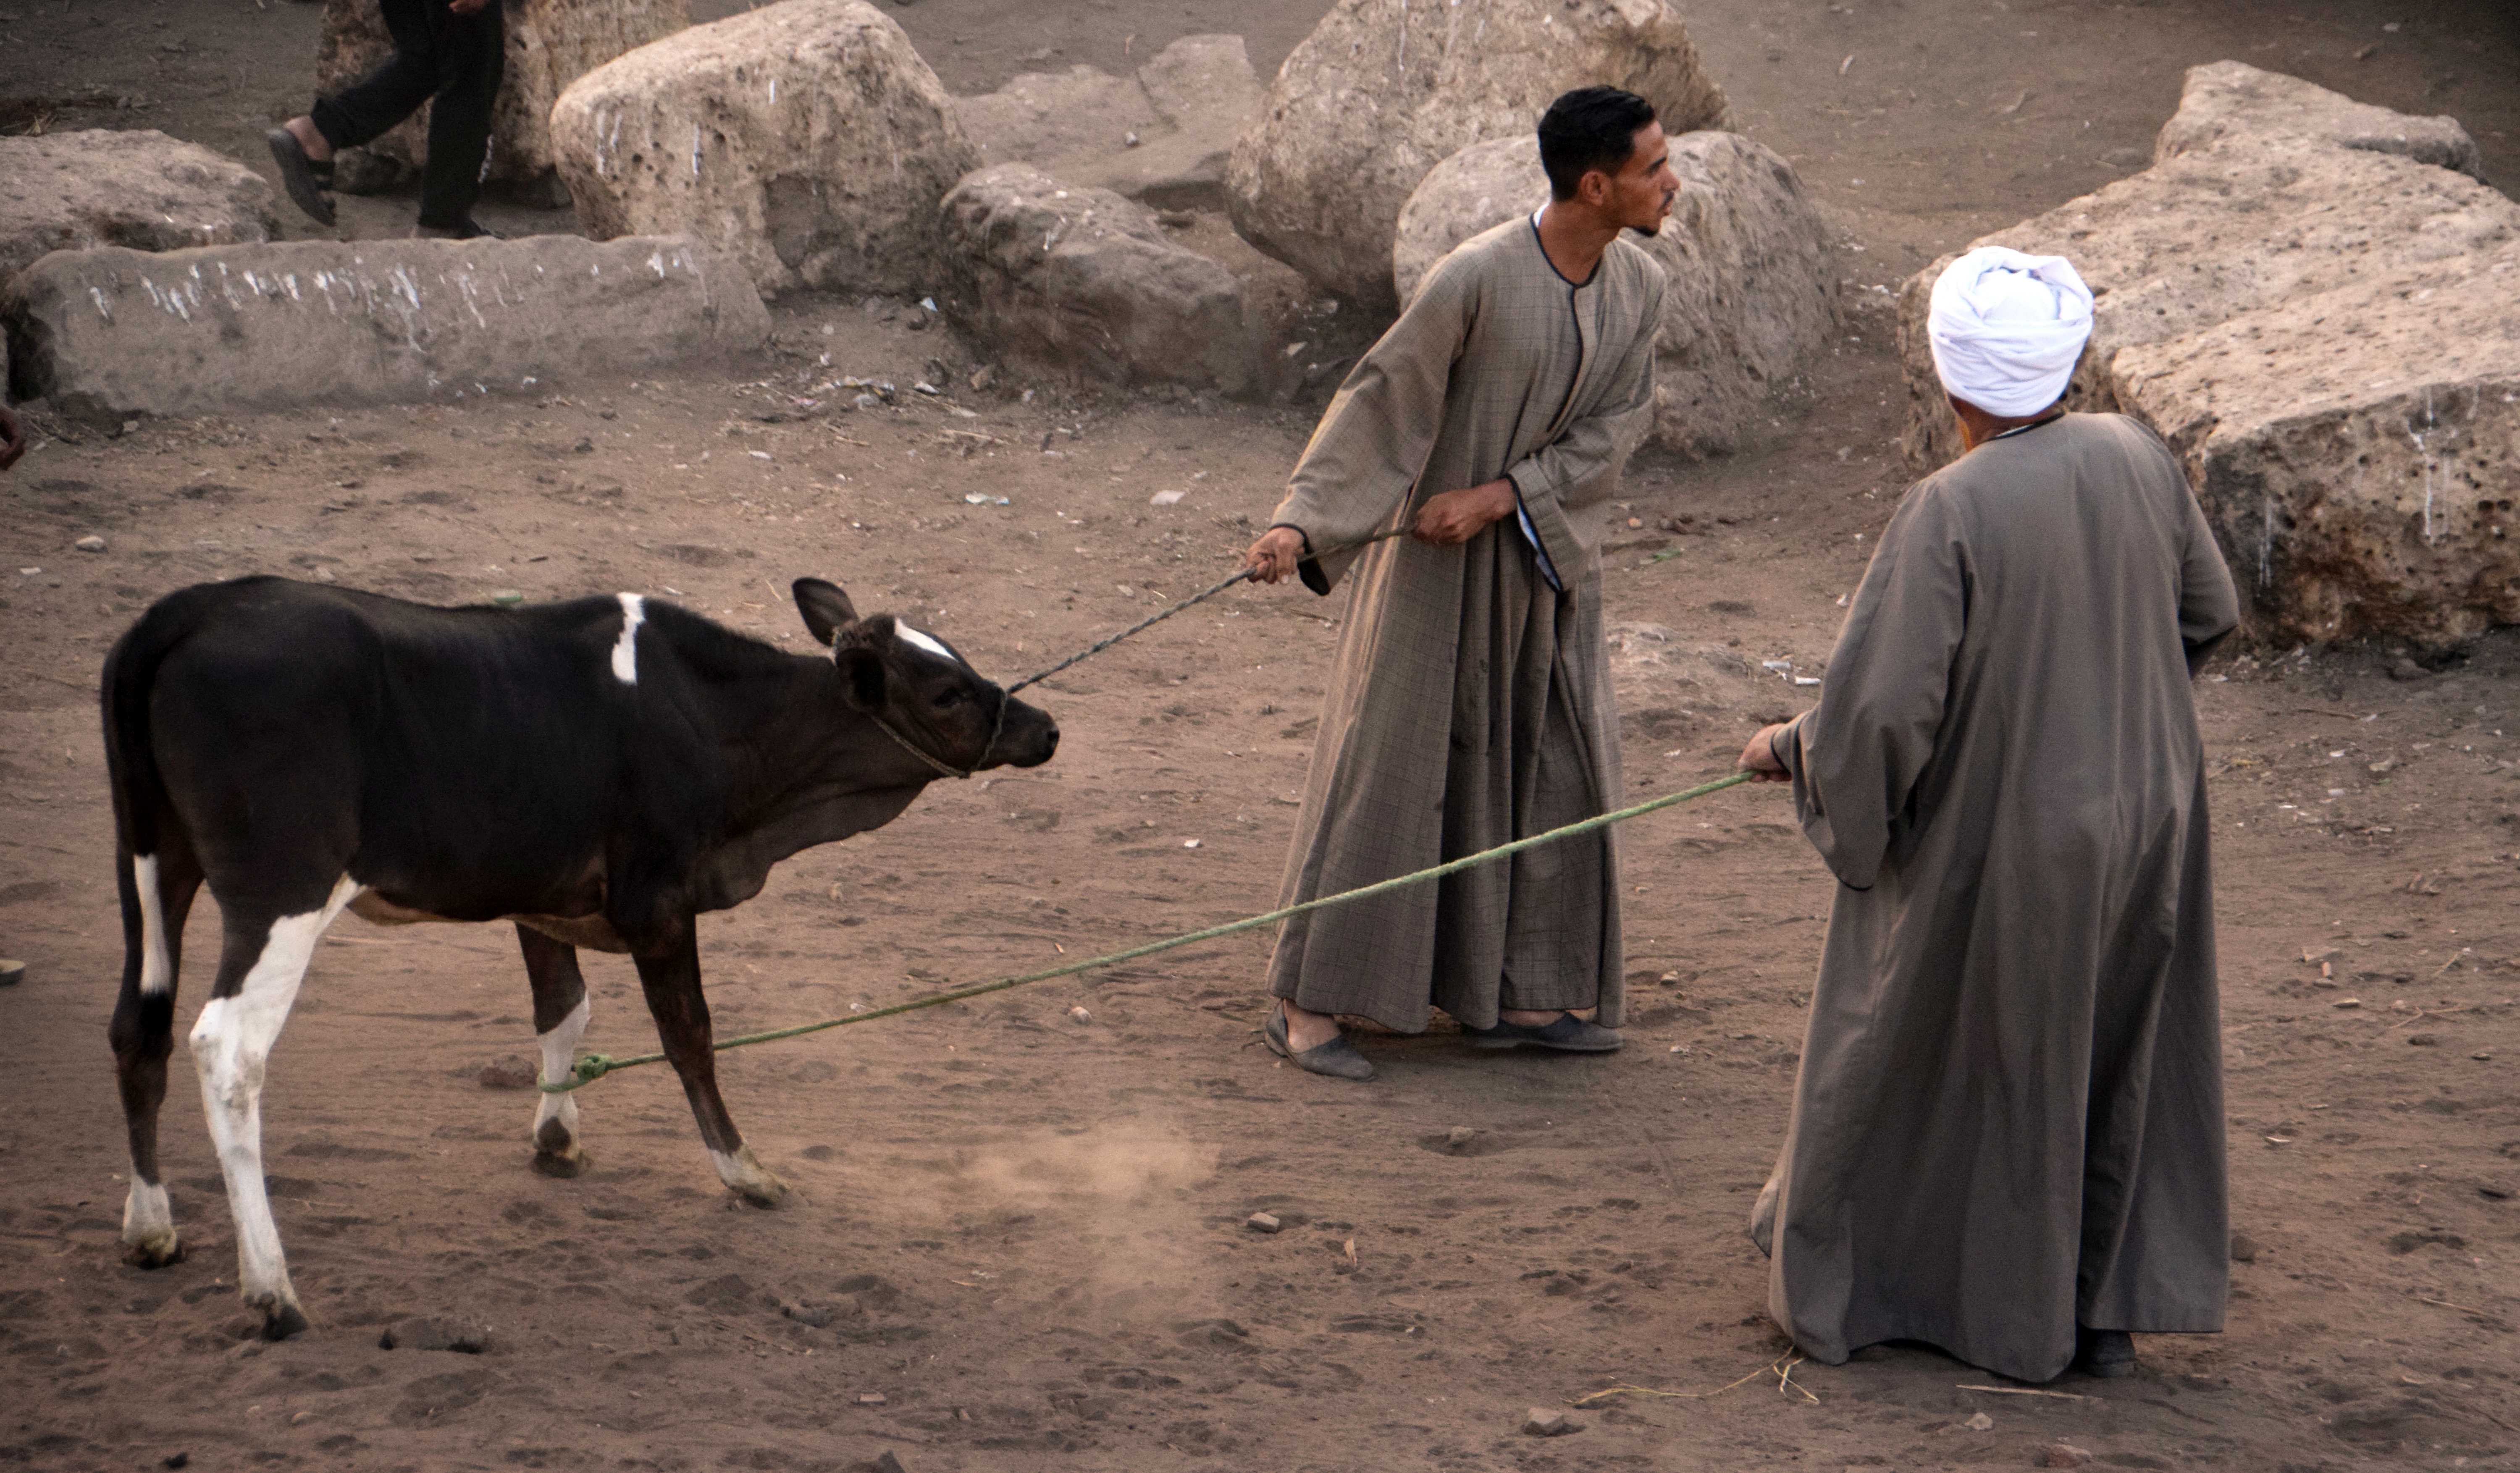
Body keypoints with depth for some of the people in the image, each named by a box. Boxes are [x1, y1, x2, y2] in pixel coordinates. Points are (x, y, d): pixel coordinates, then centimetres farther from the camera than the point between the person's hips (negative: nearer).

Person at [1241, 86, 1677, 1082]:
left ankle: (1513, 996, 20)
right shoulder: (1476, 277, -22)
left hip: (1545, 560, 6)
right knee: (1393, 762, -5)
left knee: (1553, 771, 8)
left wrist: (1499, 496, -15)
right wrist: (1299, 520, -26)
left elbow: (1615, 428, -3)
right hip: (1438, 557, -6)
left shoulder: (1639, 288, -3)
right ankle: (1307, 1006, 1)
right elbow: (1381, 395, -18)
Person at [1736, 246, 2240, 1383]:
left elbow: (1880, 710, -25)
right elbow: (2209, 614, 8)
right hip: (2139, 816, 5)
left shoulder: (1950, 513, -25)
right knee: (2116, 1059, 19)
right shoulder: (2137, 460, -7)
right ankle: (2109, 1308, 28)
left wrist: (1788, 750, -5)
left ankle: (1837, 1294, 29)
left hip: (1994, 841, -5)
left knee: (1944, 1060, 13)